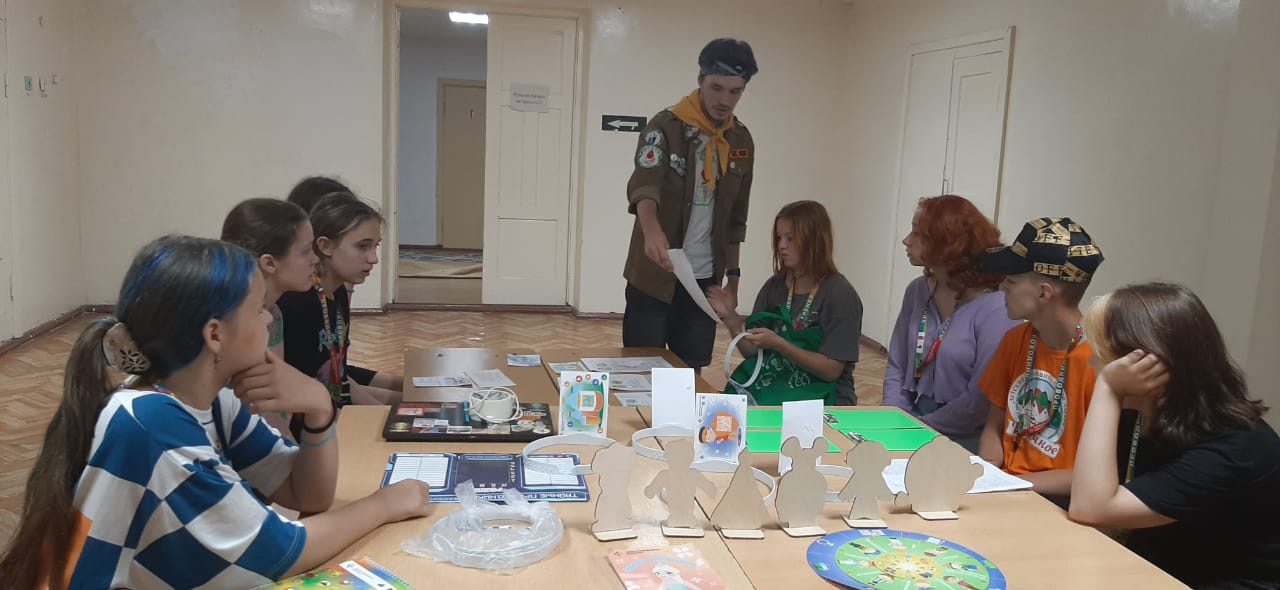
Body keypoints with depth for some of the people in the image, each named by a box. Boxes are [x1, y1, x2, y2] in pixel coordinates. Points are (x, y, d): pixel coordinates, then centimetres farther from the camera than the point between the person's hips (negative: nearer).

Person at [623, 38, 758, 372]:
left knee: (691, 373, 9)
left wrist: (732, 273, 12)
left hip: (705, 279, 4)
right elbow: (644, 185, -26)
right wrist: (652, 230, -46)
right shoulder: (666, 127, -9)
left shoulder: (742, 141, 7)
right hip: (654, 276, -4)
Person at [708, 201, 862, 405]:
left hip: (821, 398, -4)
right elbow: (752, 351, 6)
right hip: (772, 387, 5)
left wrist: (778, 344, -23)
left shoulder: (840, 295, -11)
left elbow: (831, 370, -14)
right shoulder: (774, 286, 4)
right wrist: (731, 318, -10)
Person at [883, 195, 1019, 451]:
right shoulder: (917, 291, 5)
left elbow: (981, 401, -16)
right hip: (913, 425, 6)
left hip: (962, 440, -6)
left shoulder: (995, 308, -15)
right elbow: (896, 367, 8)